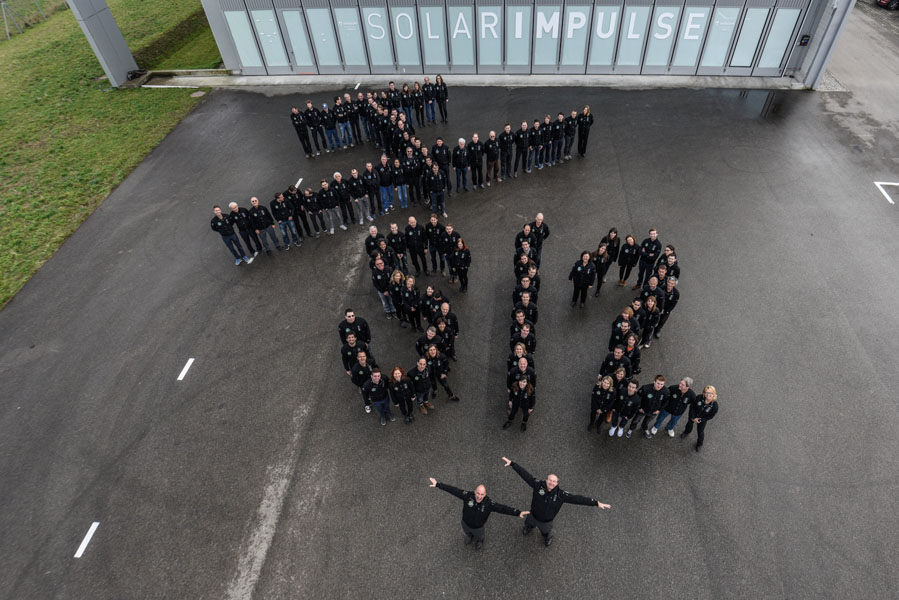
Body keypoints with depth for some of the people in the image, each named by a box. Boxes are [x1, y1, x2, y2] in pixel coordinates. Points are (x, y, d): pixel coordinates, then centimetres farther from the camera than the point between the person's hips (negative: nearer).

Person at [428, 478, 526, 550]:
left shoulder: (489, 503, -38)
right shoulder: (468, 496, -36)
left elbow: (503, 508, -40)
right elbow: (453, 490, -35)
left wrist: (518, 513, -48)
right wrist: (438, 484, -36)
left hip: (478, 526, -1)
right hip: (465, 523, 1)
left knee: (479, 535, 32)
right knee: (466, 533, 35)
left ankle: (479, 541, 69)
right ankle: (469, 535, 71)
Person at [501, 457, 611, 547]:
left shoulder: (561, 494, -32)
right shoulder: (538, 485, -32)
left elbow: (577, 499, -34)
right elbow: (525, 474, -33)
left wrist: (597, 503, -38)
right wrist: (512, 463, -36)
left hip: (546, 521, -1)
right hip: (533, 516, 1)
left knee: (546, 532, 31)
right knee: (528, 523, 34)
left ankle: (548, 538, 68)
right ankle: (529, 527, 72)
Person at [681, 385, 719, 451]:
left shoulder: (714, 405, -33)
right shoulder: (699, 398, -34)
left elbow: (711, 416, -17)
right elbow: (692, 406, -18)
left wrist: (701, 419, -18)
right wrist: (693, 417, -18)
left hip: (702, 419, -1)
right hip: (693, 416, 1)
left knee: (700, 432, 17)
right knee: (689, 423, 30)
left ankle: (699, 444, 48)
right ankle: (687, 432, 65)